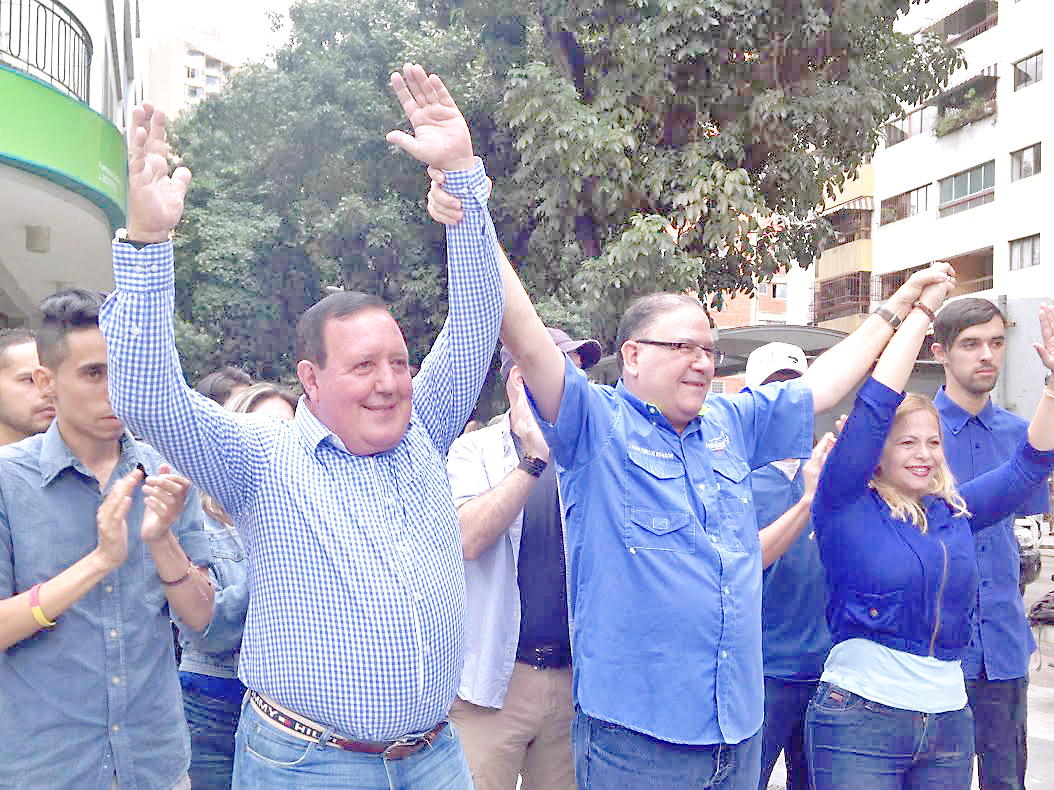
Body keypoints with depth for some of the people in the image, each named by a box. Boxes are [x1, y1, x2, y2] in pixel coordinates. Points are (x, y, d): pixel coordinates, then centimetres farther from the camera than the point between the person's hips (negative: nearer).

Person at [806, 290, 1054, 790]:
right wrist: (922, 309, -10)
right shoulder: (848, 508, -6)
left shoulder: (955, 512, 10)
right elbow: (875, 404, -14)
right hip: (860, 719, -5)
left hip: (949, 722, 6)